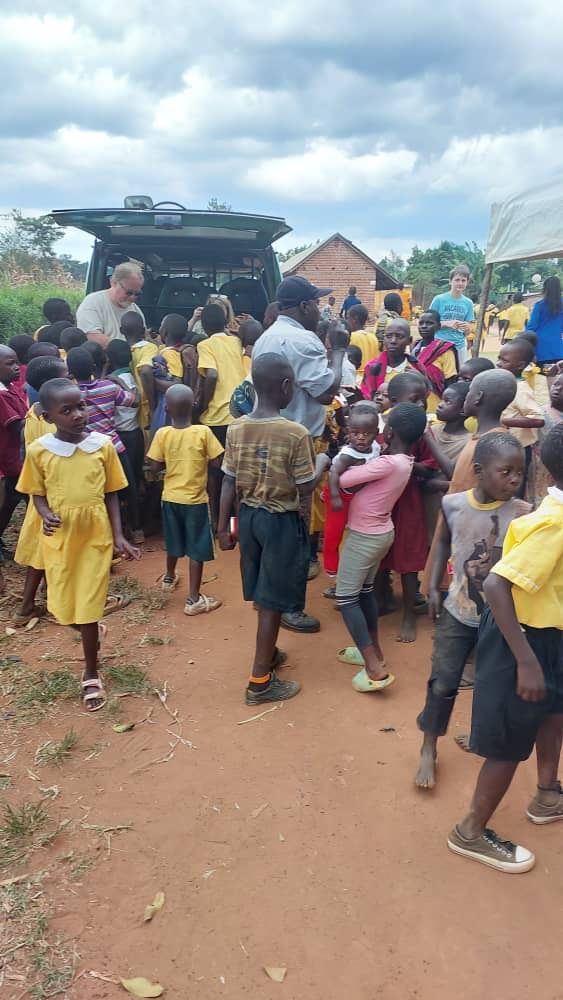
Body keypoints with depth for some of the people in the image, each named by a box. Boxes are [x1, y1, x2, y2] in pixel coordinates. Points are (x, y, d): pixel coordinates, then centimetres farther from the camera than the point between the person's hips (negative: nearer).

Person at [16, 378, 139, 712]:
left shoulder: (103, 445, -8)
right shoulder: (39, 450, -8)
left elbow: (111, 494, 0)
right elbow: (38, 493, 3)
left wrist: (119, 536, -7)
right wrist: (47, 515, -18)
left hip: (96, 536, -1)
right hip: (59, 539, 1)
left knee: (88, 607, 3)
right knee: (64, 608, 10)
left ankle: (91, 675, 22)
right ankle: (94, 631, 46)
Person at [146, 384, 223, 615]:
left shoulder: (162, 434, -9)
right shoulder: (203, 432, -15)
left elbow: (155, 467, -6)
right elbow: (217, 462, -10)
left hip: (170, 497, 3)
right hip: (195, 499, -3)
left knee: (173, 543, 24)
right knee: (197, 549, 3)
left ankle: (169, 578, 46)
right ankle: (193, 599, 6)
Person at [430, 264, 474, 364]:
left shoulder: (468, 303, 7)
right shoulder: (439, 299, -3)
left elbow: (467, 332, 10)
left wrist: (467, 328, -13)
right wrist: (447, 323, -17)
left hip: (460, 345, 3)